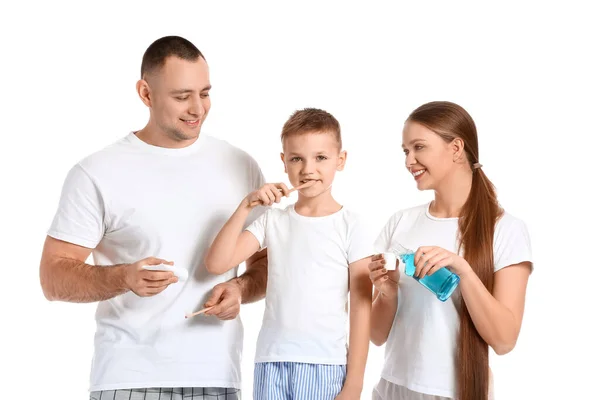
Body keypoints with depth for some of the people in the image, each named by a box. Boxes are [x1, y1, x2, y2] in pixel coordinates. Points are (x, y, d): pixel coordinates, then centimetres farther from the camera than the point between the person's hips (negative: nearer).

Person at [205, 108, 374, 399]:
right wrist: (245, 206, -11)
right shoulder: (273, 220, 6)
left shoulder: (352, 227, -2)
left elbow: (361, 308, -3)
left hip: (324, 365, -3)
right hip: (271, 362, 3)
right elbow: (216, 264, -4)